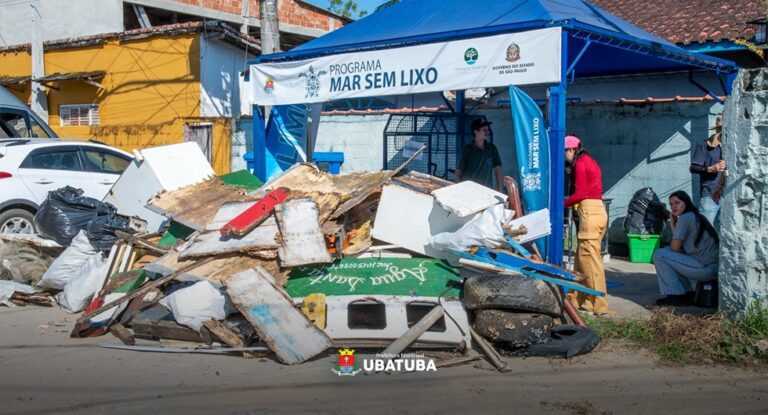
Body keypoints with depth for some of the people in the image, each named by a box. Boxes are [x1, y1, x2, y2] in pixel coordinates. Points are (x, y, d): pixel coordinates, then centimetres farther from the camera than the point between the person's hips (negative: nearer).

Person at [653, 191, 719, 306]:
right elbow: (679, 247, 19)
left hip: (705, 268, -10)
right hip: (715, 267, 10)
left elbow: (675, 247, -11)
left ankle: (676, 295, 1)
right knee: (670, 253, 25)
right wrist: (673, 225, 12)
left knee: (659, 255, -7)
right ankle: (689, 293, 20)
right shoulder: (698, 216, 19)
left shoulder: (685, 218, -10)